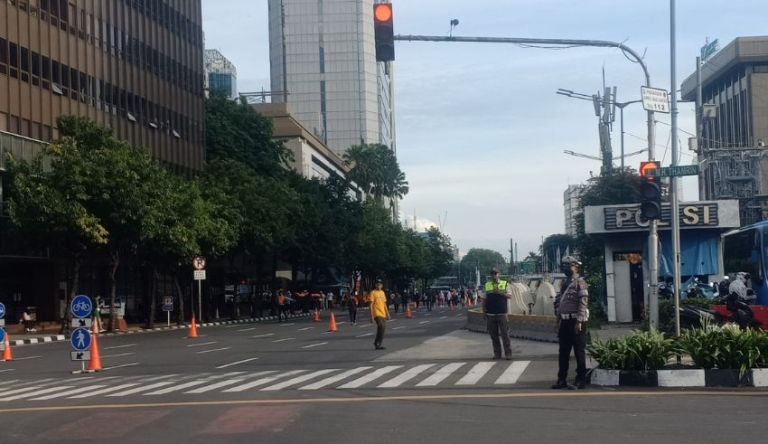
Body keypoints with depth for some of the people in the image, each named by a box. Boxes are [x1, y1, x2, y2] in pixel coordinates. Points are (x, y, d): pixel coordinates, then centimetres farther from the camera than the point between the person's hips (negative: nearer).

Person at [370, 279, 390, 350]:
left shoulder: (383, 292, 15)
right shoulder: (373, 292, -5)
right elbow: (371, 304, -9)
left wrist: (387, 313, 17)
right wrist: (371, 316, -15)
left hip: (383, 314, 7)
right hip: (377, 314, -7)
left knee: (383, 328, 5)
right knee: (381, 327, -20)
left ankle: (378, 344, 16)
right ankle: (377, 343, -10)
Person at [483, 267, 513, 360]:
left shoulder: (505, 284, 4)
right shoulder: (487, 285, 11)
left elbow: (510, 296, -4)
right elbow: (484, 300, 13)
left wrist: (499, 292, -16)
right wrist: (483, 312, 7)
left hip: (502, 314, -3)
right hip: (490, 314, 3)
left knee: (505, 334, -3)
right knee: (494, 335, 6)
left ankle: (508, 353, 3)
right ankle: (497, 353, 13)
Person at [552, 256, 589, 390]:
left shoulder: (579, 282, -9)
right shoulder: (565, 283, 16)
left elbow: (583, 302, -16)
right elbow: (558, 302, 20)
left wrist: (579, 321, -20)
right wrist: (558, 319, 13)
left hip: (576, 321, -8)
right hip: (565, 322, 8)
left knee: (579, 351, -2)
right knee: (563, 352, 11)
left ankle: (580, 380, 3)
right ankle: (562, 379, 17)